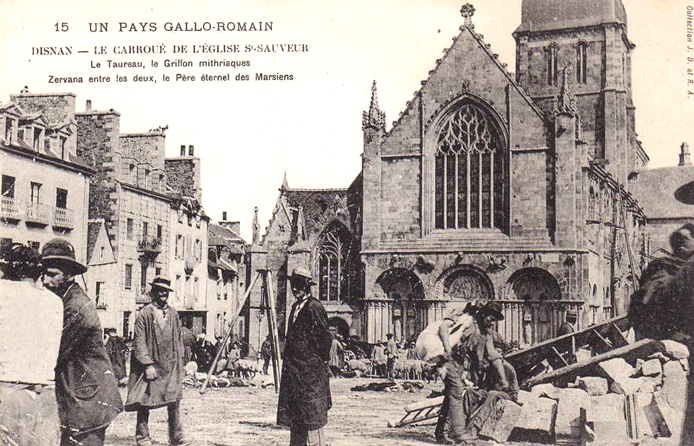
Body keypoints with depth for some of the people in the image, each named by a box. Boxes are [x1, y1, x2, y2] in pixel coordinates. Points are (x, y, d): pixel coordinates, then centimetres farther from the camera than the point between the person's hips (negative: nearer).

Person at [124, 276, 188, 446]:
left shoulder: (173, 314, 11)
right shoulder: (144, 314, -5)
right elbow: (139, 342, -8)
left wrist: (179, 361, 10)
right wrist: (148, 364, -15)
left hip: (171, 366, 4)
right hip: (151, 366, -4)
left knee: (174, 401, 3)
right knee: (145, 401, 1)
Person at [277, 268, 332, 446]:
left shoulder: (314, 307, -13)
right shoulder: (296, 307, 15)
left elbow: (326, 337, -15)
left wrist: (322, 360, -10)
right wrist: (289, 365, 19)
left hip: (311, 369, -9)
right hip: (294, 369, 9)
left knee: (313, 416, -5)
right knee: (294, 416, 12)